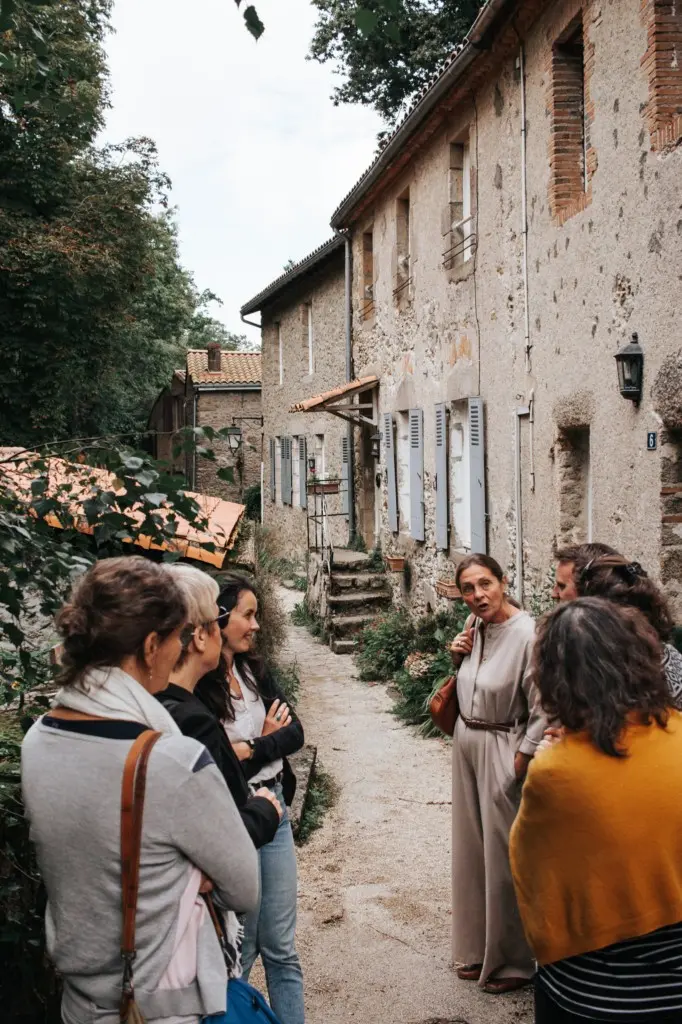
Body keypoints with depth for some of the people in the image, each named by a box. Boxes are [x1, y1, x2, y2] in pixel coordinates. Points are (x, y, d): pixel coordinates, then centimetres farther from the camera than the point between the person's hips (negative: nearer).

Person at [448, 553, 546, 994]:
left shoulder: (526, 634, -22)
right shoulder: (473, 626, 1)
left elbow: (542, 713, -21)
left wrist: (518, 767, -17)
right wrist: (459, 657, -2)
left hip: (501, 751, -7)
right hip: (466, 743, 7)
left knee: (503, 856, 3)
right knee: (471, 847, 17)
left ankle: (512, 961, 21)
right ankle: (477, 949, 33)